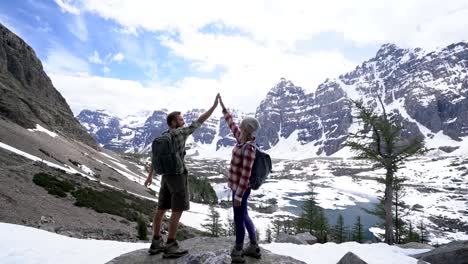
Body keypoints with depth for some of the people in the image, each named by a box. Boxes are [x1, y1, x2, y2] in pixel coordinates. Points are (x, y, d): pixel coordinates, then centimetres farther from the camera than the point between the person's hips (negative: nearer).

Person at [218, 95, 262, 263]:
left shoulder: (248, 149, -26)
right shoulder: (242, 139, 0)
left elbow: (246, 175, -25)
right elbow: (231, 124, 16)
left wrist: (238, 195, -21)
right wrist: (223, 108, 21)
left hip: (240, 188, -9)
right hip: (238, 186, 9)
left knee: (239, 219, 8)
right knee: (244, 216, 22)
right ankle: (254, 248, 38)